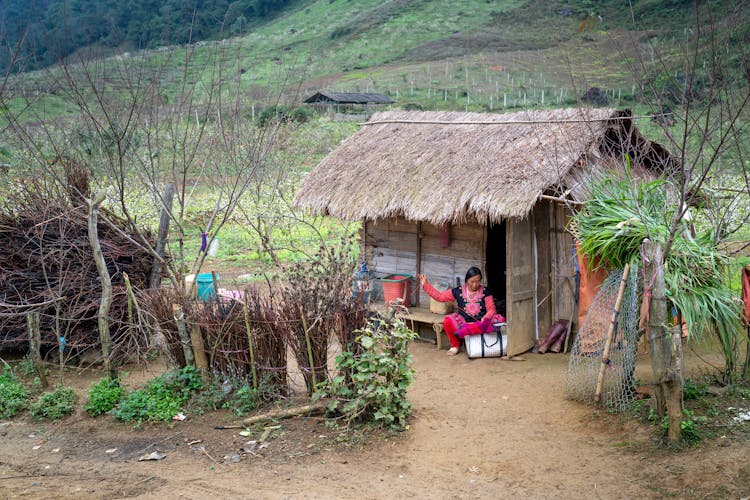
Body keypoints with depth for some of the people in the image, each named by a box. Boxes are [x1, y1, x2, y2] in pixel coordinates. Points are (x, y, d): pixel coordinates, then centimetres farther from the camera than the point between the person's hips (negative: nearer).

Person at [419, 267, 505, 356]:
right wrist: (425, 285, 2)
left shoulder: (485, 292, 3)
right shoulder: (458, 291, 4)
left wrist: (485, 318, -25)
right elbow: (440, 296, 8)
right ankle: (455, 345, -8)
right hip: (464, 321, 0)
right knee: (448, 321, -31)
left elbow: (491, 309, -3)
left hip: (480, 321, 0)